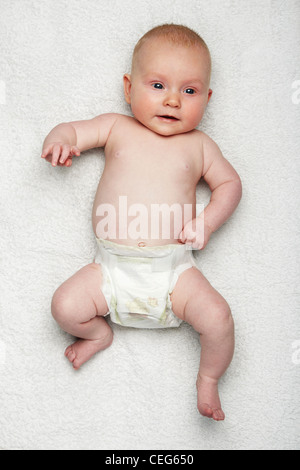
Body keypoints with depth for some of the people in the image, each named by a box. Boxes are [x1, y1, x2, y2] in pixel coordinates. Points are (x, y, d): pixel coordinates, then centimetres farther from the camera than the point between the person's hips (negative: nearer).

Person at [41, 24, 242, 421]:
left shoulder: (198, 144, 7)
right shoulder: (116, 127, 8)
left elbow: (230, 183, 12)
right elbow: (73, 131, 11)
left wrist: (206, 222, -6)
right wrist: (60, 140, -15)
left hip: (173, 267, 0)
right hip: (113, 267, 1)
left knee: (218, 318, -17)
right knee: (65, 306, -15)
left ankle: (209, 378, 16)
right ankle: (98, 333, 21)